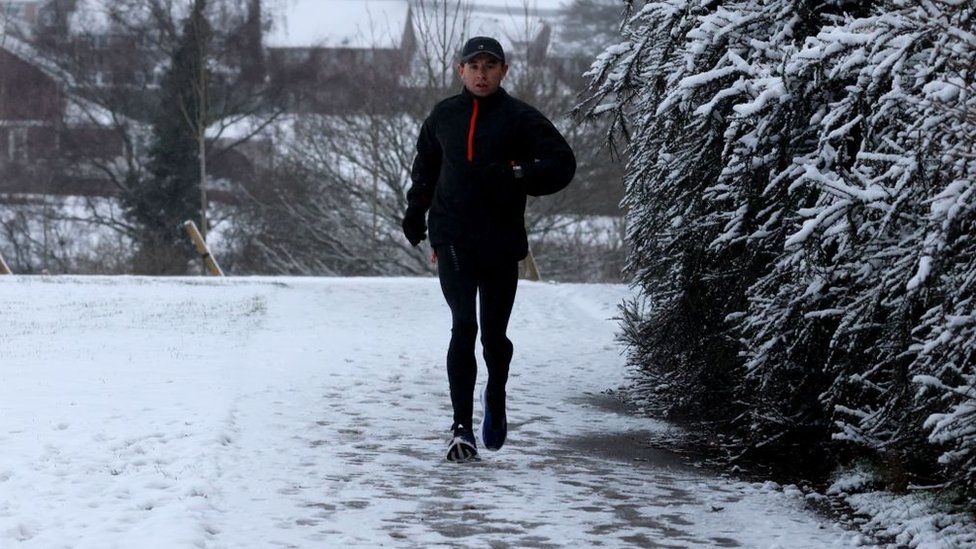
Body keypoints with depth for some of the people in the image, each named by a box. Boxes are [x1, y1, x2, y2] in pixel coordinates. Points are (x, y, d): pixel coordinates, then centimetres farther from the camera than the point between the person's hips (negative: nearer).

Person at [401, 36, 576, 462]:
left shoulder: (521, 119, -1)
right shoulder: (443, 116, 10)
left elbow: (562, 164, -6)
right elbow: (425, 167, 26)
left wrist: (516, 175, -20)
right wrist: (415, 211, 16)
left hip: (501, 242, -1)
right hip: (452, 240, 1)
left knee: (494, 334, 8)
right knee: (463, 327, -12)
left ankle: (495, 400, 38)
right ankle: (462, 428, -11)